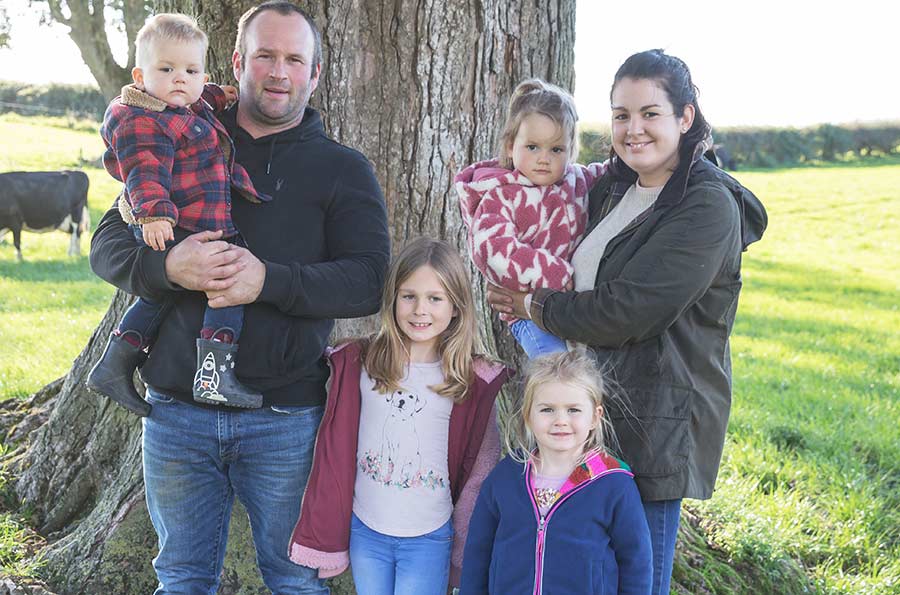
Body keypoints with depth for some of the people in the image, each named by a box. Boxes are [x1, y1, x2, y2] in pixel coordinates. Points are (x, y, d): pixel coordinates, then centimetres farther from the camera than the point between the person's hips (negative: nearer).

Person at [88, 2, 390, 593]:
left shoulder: (343, 169, 3)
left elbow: (367, 281, -9)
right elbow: (108, 244, 5)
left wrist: (269, 280, -25)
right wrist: (167, 266, -18)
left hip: (286, 416, -2)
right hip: (178, 409, 2)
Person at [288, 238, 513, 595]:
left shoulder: (474, 381, -6)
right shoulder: (359, 364, -3)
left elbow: (481, 470, 0)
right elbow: (334, 455, 1)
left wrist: (468, 552, 1)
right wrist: (325, 537, 2)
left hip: (429, 539, -2)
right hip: (364, 531, 2)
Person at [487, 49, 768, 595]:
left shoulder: (708, 207, -16)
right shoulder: (614, 189, 11)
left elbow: (626, 311, -21)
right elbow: (584, 278, 23)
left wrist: (535, 307, -7)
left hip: (659, 422, -8)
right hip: (595, 408, 8)